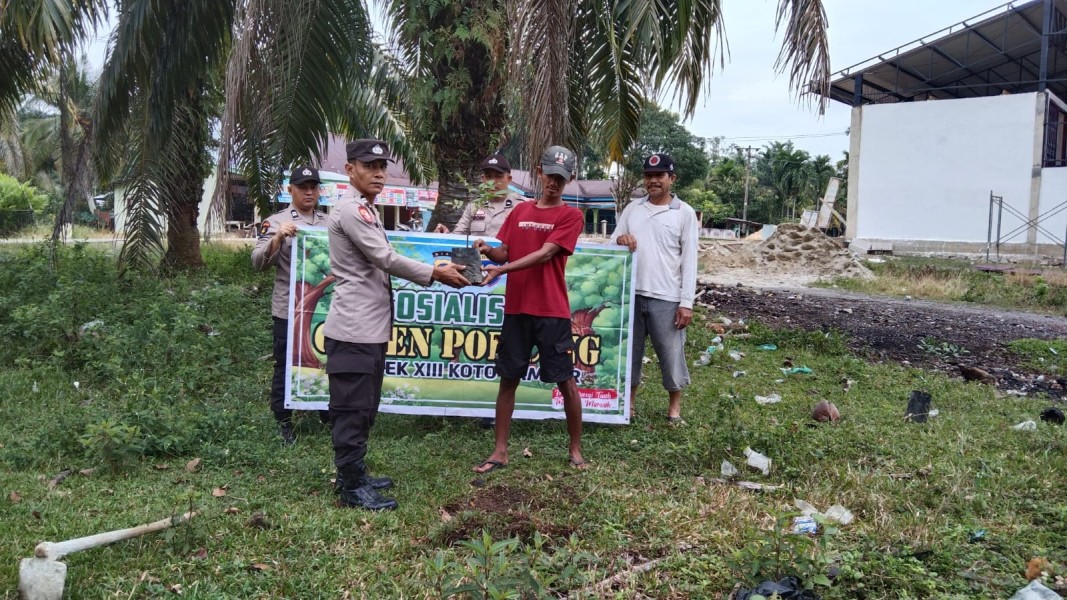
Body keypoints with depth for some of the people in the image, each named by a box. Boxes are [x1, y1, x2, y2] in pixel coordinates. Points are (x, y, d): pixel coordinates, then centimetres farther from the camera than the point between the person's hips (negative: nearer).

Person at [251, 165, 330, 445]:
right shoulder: (276, 222, -1)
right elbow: (258, 262, -9)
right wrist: (277, 238, -25)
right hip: (289, 310, -4)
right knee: (286, 367, 6)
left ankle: (328, 416, 30)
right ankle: (283, 422, 20)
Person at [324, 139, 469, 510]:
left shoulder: (364, 210, 20)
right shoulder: (351, 210, -13)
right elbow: (386, 259, -17)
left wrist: (433, 269, 13)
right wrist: (435, 274, -11)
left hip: (370, 327, 11)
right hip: (355, 328, -11)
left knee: (363, 408, 17)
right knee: (352, 409, -4)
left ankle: (355, 475, 27)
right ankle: (351, 488, 3)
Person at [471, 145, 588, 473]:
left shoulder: (571, 215, -4)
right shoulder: (520, 211, 12)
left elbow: (545, 254, -16)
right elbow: (505, 253, 12)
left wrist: (502, 269, -24)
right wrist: (488, 250, -11)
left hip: (552, 311, -4)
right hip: (516, 308, 4)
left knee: (566, 382, 2)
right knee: (508, 379, 7)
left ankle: (575, 450, 18)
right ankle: (500, 451, 16)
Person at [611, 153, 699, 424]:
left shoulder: (685, 213, 0)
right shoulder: (633, 208, 11)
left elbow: (689, 260, -2)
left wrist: (686, 302, -8)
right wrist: (620, 239, -11)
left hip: (666, 298, -3)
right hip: (632, 294, 3)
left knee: (671, 353, 5)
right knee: (630, 350, 11)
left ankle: (674, 405, 22)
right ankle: (628, 401, 26)